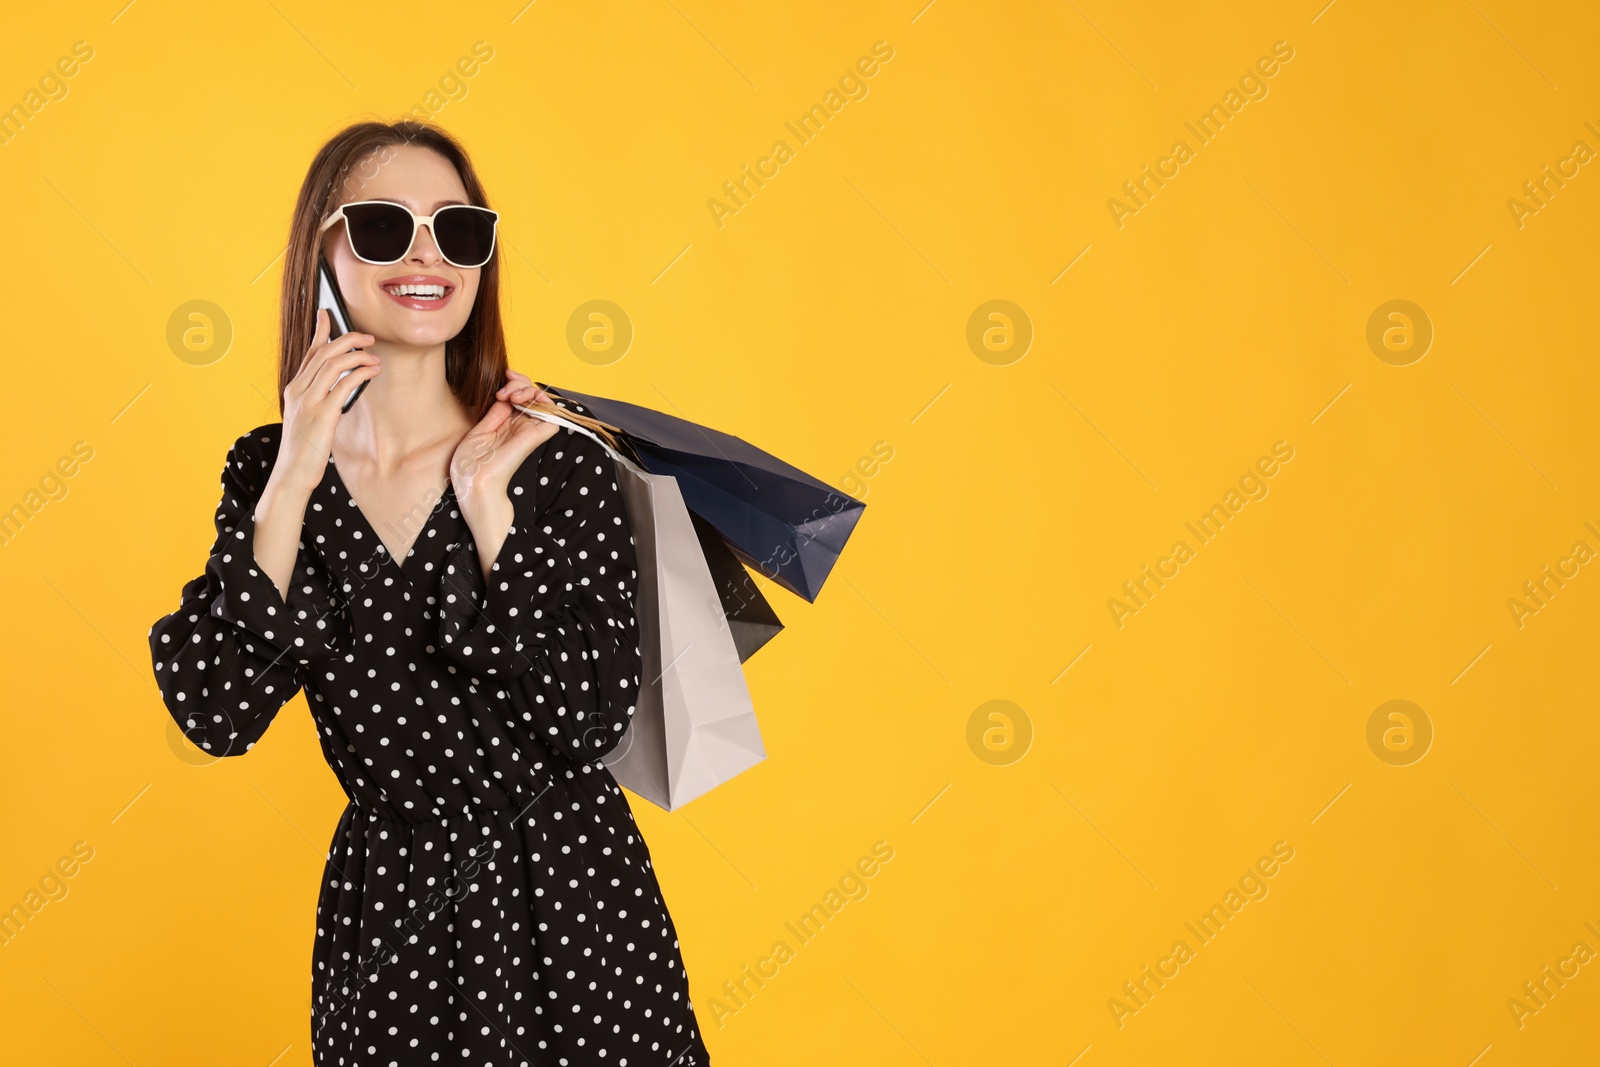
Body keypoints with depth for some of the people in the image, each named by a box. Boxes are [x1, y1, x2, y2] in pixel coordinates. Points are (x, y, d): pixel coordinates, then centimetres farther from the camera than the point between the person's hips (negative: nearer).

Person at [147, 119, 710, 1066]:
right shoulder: (267, 469, -1)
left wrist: (486, 504, -20)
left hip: (567, 902, -1)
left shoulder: (556, 446, -9)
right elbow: (217, 715, -12)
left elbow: (593, 721, -16)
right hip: (386, 909, 2)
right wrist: (291, 485, -16)